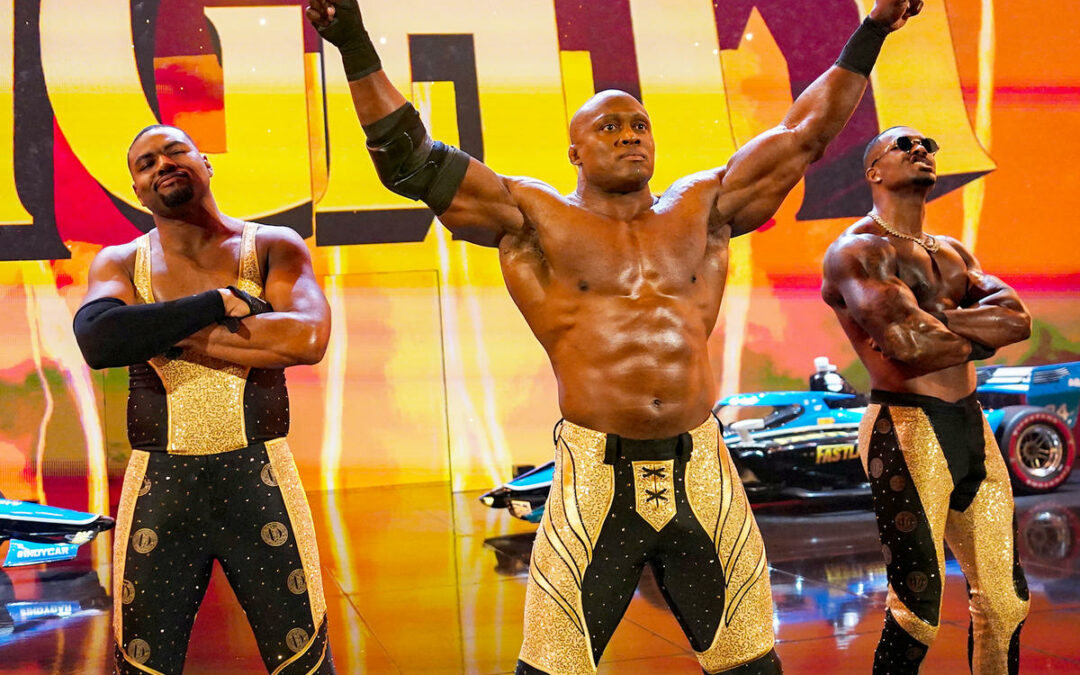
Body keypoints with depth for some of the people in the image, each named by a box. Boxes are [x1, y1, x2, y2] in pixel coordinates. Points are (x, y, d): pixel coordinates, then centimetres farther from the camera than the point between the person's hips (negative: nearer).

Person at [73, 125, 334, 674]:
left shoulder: (273, 248, 2)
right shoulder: (119, 264, 6)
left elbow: (307, 339, -18)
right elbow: (98, 340, -17)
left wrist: (168, 335, -14)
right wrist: (222, 303, -17)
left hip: (260, 484, -1)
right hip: (158, 489, 1)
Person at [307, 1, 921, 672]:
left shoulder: (703, 208, 13)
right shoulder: (535, 218, 4)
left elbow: (806, 134, 18)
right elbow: (413, 162, -1)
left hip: (703, 475, 3)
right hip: (595, 480, -3)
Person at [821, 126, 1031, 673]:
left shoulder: (952, 253, 21)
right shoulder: (856, 251, -5)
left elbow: (1016, 317, 4)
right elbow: (906, 342, -20)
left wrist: (932, 319, -10)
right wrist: (982, 335, -1)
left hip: (973, 426, 8)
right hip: (907, 429, -8)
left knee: (1006, 601, 10)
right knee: (918, 612, -8)